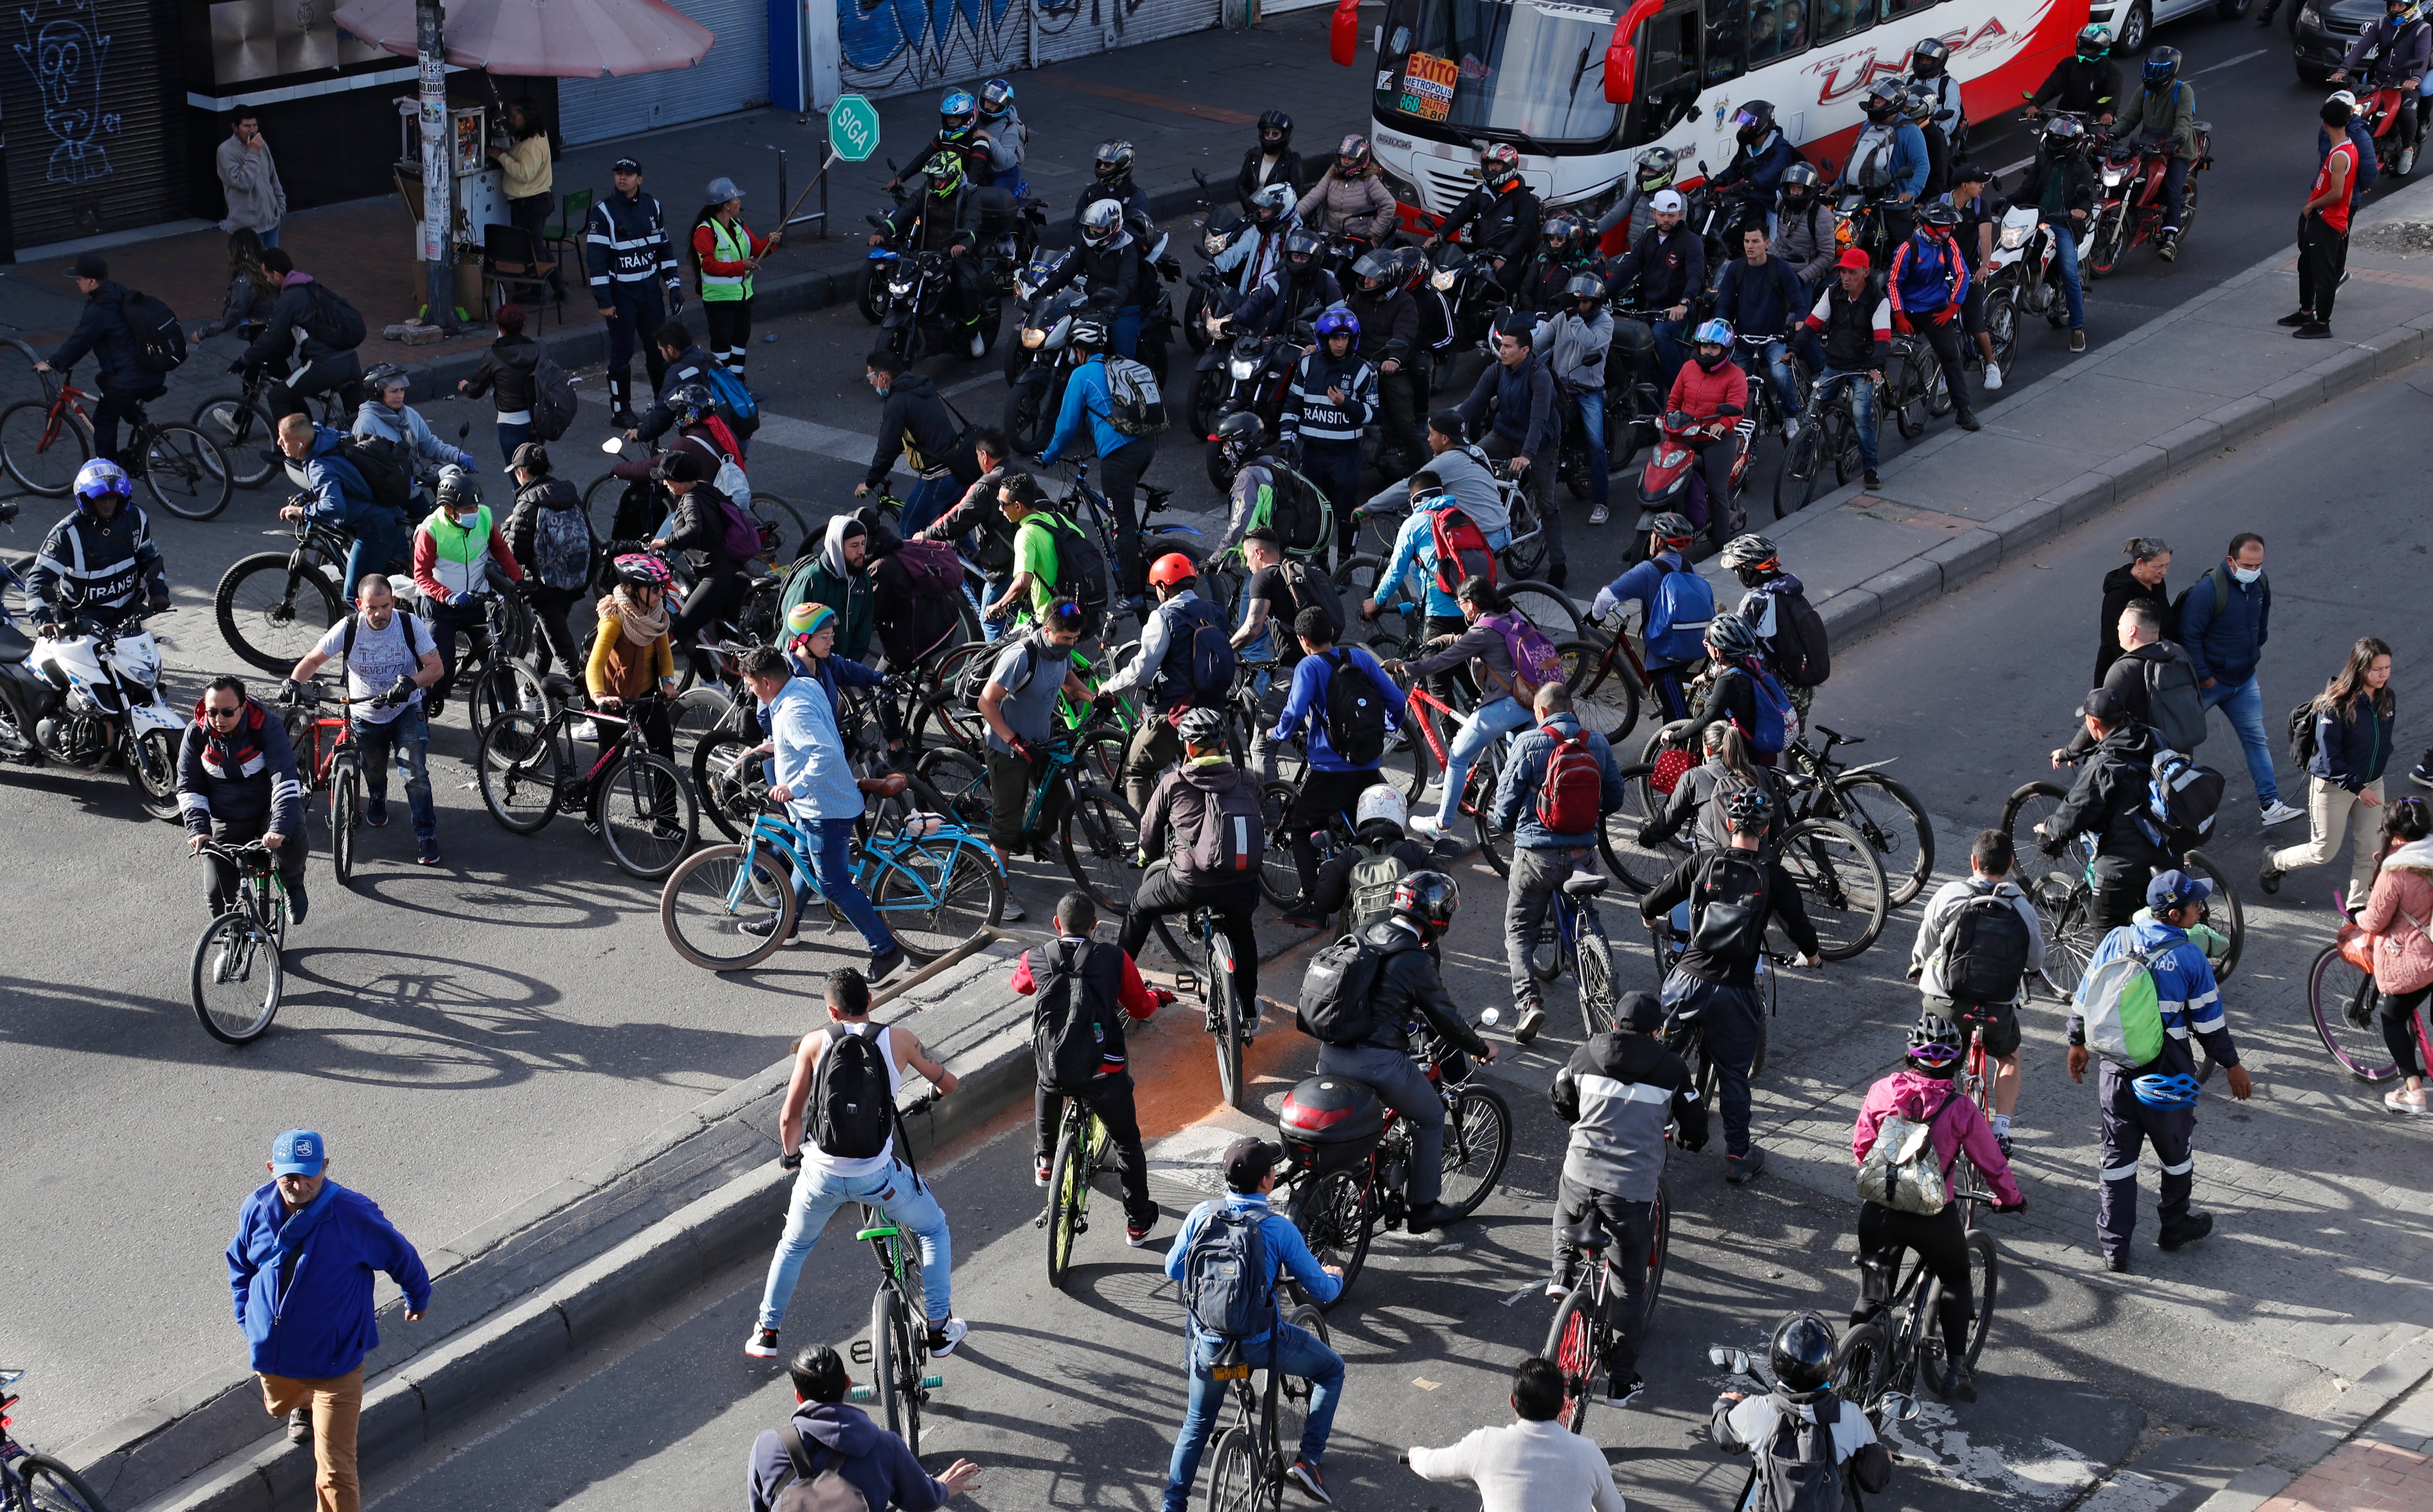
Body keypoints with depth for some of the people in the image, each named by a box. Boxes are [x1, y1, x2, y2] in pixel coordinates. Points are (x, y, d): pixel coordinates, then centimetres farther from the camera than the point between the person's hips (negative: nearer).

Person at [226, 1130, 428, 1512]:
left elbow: (400, 1256, -5)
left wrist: (418, 1298, 12)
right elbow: (240, 1263, 9)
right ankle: (305, 1407, 72)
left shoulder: (355, 1215, -24)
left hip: (336, 1360, -5)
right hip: (273, 1352, 5)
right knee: (279, 1407, 37)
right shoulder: (257, 1209, -13)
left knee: (335, 1469, -7)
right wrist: (247, 1319, 8)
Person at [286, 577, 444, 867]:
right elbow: (314, 660, -7)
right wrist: (294, 682, -27)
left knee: (414, 772, -18)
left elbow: (436, 667, -15)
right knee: (373, 774, 15)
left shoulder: (410, 624, -16)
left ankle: (426, 835, -5)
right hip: (364, 715, 2)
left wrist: (411, 682, -35)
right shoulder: (348, 629, -16)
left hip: (406, 711, -2)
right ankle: (377, 799, 53)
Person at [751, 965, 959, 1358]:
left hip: (821, 1175, 1)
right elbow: (948, 1084, 9)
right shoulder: (898, 1039, -4)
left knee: (793, 1247, 30)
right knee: (934, 1230, 25)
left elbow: (789, 1118, -4)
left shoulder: (814, 1044, -4)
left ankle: (766, 1334, 37)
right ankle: (939, 1329, 26)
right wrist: (932, 1099, 34)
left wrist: (791, 1153, 17)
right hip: (878, 1177, -1)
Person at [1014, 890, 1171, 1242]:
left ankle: (1044, 1160, 52)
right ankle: (1138, 1222, 27)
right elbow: (1141, 1008, 7)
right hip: (1104, 1073, -2)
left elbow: (1020, 985, 25)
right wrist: (1157, 995, 31)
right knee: (1127, 1142, 21)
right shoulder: (1115, 959, -4)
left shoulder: (1036, 959, 1)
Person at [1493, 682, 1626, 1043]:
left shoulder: (1529, 743, -10)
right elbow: (1615, 798, 9)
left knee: (1519, 930, 7)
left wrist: (1504, 824, 17)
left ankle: (1528, 1000, -13)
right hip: (1583, 854, 3)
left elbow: (1508, 797, -5)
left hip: (1536, 853, -3)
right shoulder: (1598, 743, 1)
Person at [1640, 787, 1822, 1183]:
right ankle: (1738, 1157, 19)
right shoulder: (1773, 876, -4)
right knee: (1734, 1077, 13)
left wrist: (1651, 919, 27)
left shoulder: (1703, 863, -3)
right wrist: (1810, 955, 28)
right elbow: (1799, 925, 5)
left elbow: (1651, 905, 2)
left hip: (1687, 981, 0)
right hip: (1735, 993, 0)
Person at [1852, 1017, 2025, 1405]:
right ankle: (1956, 1368, 17)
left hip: (1878, 1209, 1)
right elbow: (1991, 1162, -1)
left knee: (1873, 1292, 17)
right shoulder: (1960, 1107, -9)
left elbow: (1861, 1147, 7)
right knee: (1955, 1281, 23)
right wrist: (2011, 1198, 19)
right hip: (1933, 1216, -1)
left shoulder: (1883, 1091, -4)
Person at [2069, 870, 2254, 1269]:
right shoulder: (2190, 957, -14)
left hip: (2117, 1069, 3)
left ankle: (2114, 1246, 14)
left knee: (2118, 1156, 11)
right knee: (2175, 1152, 20)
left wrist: (2078, 1044, 18)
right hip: (2167, 1075, -3)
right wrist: (2233, 1066, 7)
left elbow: (2084, 1000, 2)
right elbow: (2210, 1023, -7)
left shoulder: (2116, 941, -4)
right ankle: (2174, 1226, 36)